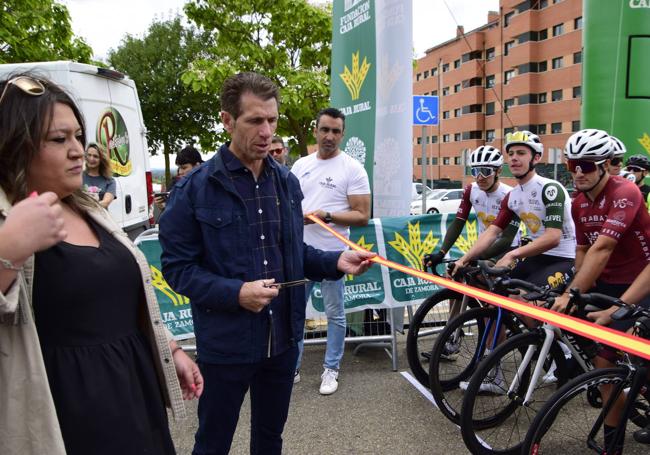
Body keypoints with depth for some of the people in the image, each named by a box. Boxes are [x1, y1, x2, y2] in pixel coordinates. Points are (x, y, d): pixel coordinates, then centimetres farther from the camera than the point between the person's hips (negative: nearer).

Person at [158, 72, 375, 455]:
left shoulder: (286, 181, 5)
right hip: (226, 342, -4)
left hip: (283, 337, 5)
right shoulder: (196, 188, -12)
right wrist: (236, 293, -25)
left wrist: (336, 262, -5)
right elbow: (178, 267, -12)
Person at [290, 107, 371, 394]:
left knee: (334, 314, 9)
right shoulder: (301, 165, 9)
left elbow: (362, 216, -10)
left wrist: (327, 215, -21)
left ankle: (331, 369, 25)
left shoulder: (352, 169, -6)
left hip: (331, 253, -4)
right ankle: (292, 366, 27)